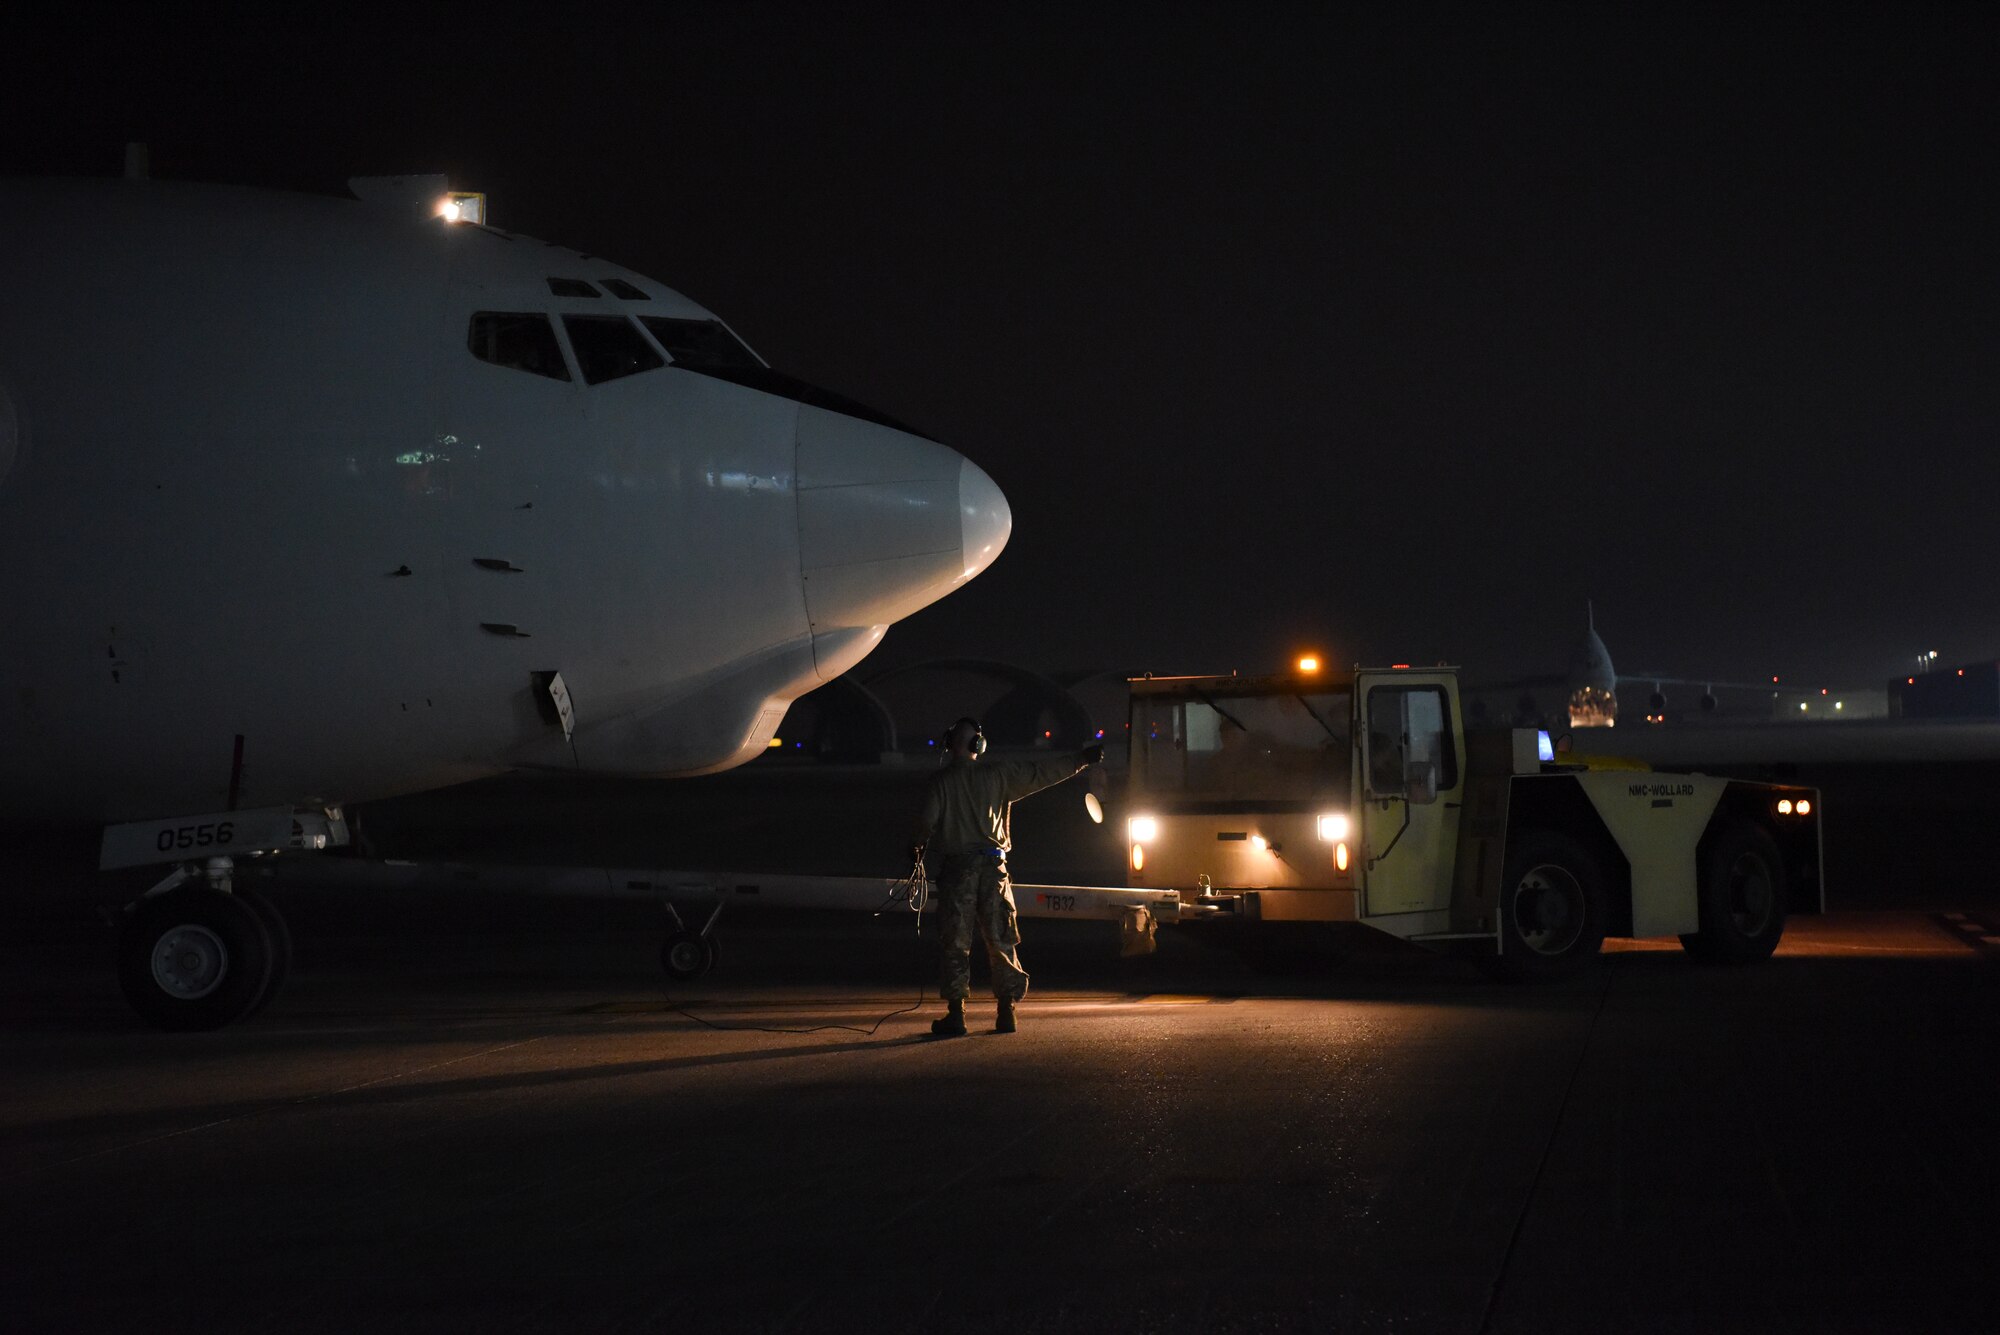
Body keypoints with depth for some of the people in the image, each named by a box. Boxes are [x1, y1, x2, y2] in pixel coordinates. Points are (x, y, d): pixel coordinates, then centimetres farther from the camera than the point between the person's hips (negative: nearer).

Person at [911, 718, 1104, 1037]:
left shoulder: (941, 782, -1)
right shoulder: (997, 774, 4)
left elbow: (926, 822, -8)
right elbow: (1041, 771, 7)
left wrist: (918, 848, 13)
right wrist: (1081, 759, 17)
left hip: (955, 867, -2)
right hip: (992, 866, 2)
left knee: (956, 943, 1)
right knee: (1000, 941, 6)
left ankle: (956, 1014, -2)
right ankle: (1006, 1012, 5)